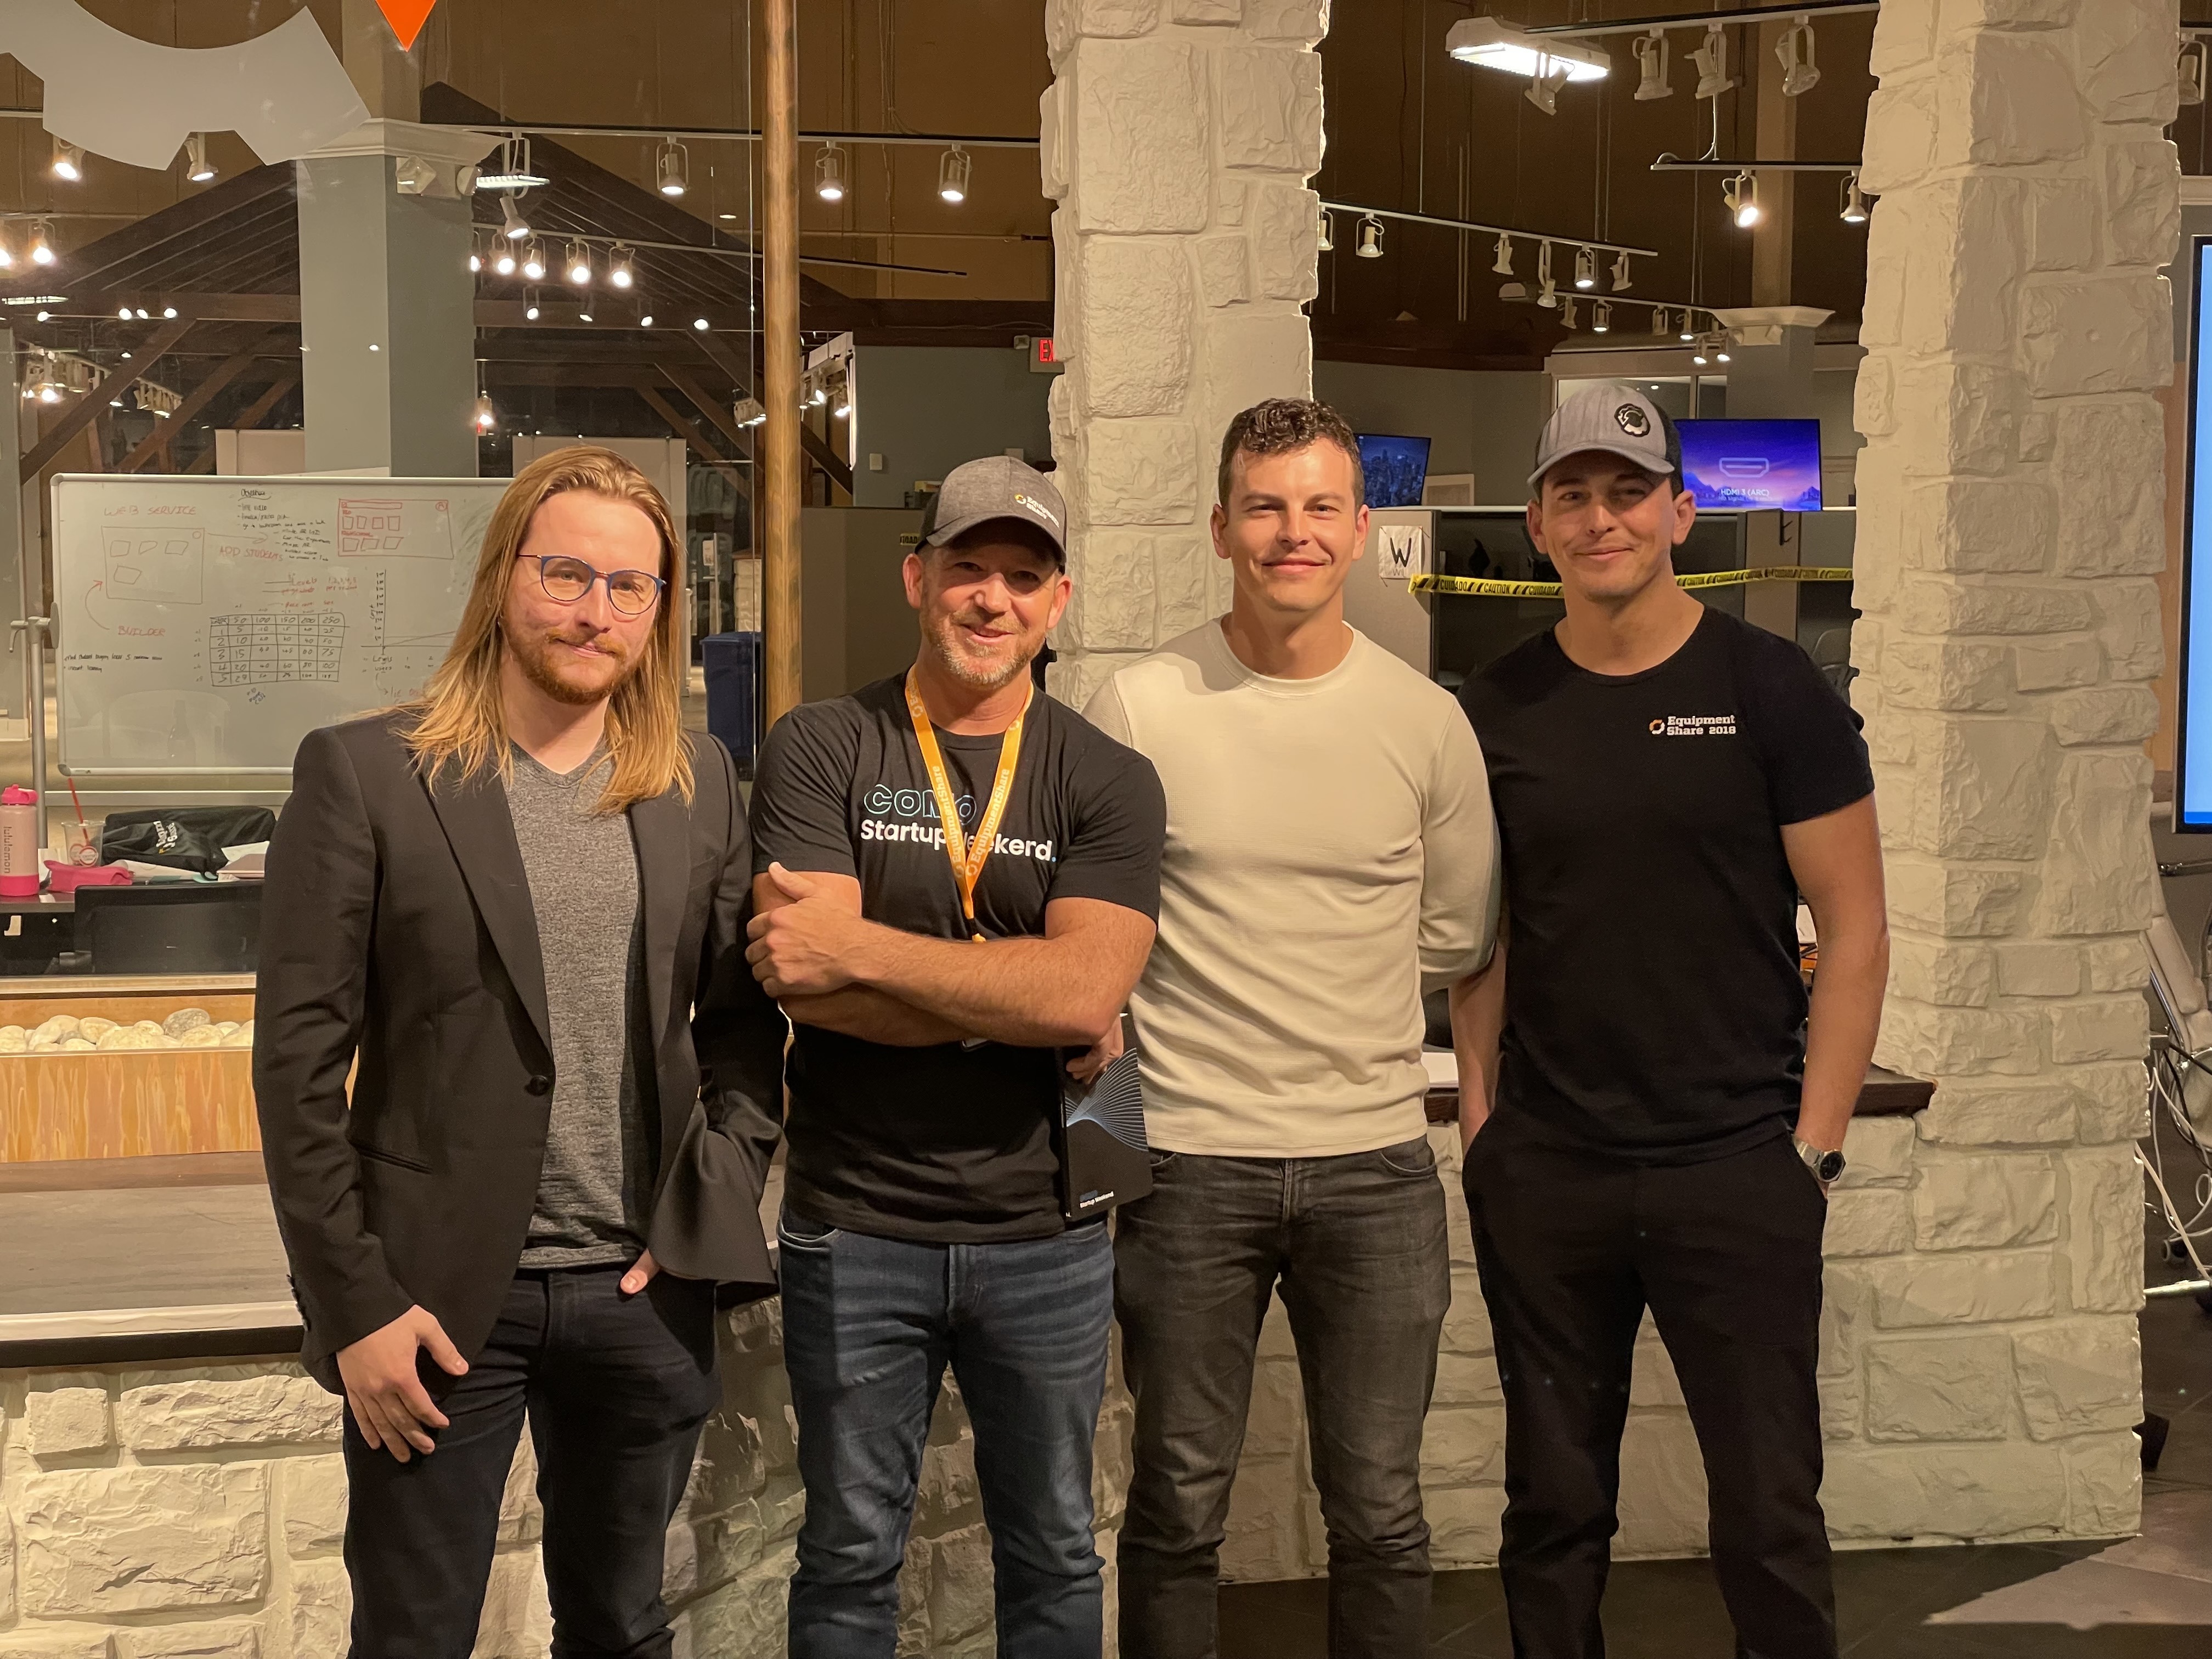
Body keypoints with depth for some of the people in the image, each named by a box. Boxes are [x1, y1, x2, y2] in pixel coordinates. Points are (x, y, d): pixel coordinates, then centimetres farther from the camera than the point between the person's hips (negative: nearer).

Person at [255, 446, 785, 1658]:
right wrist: (355, 1304, -10)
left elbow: (744, 1018, 11)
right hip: (435, 1294, -3)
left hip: (639, 1290, 3)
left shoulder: (700, 785, 6)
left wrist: (714, 1200, -2)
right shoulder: (361, 773, -6)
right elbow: (298, 1065, -7)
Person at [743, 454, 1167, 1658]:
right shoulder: (819, 750, -3)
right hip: (855, 1233, -1)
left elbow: (1086, 990, -17)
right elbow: (806, 986, -16)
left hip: (1043, 1237, 1)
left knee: (1053, 1558, 16)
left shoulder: (1106, 781, -1)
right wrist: (1025, 1006, -16)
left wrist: (858, 947, -19)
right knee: (849, 1560, 14)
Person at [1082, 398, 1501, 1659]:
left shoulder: (1426, 720, 3)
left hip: (1377, 1162, 2)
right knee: (1178, 1510, 11)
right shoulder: (1140, 708, -4)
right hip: (1190, 1161, -1)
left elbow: (1455, 940, 11)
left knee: (1381, 1514, 11)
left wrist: (1242, 977, 9)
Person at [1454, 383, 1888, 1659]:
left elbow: (1855, 929, -2)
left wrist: (1815, 1142, -7)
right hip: (1544, 1173, 3)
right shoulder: (1498, 711, 6)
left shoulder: (1771, 689, -2)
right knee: (1554, 1508, 12)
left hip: (1738, 1169, -2)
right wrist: (1480, 1111, 1)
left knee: (1770, 1514, 2)